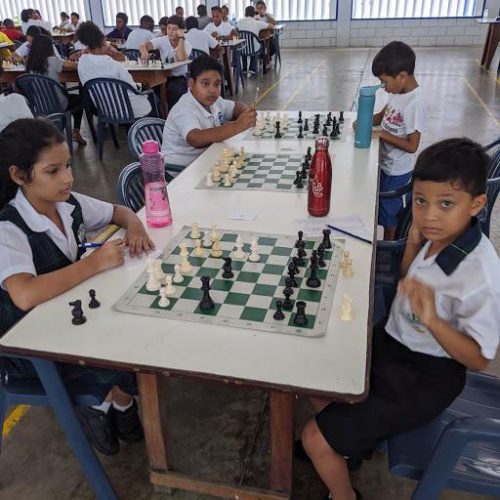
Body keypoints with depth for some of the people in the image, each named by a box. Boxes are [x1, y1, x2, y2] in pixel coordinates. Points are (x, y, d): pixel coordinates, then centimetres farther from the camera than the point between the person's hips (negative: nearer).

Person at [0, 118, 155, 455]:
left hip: (73, 317, 7)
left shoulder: (69, 203, -5)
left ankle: (108, 403, 14)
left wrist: (134, 226, -13)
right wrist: (94, 263, -34)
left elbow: (119, 212, 11)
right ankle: (118, 402, 17)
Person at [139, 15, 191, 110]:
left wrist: (181, 38, -21)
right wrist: (144, 51, -45)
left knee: (174, 89, -36)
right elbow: (143, 46, -20)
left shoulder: (186, 45, -7)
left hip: (179, 77, -2)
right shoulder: (162, 41, -3)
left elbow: (181, 58, -30)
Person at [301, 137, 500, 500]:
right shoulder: (440, 235, -9)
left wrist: (432, 320, -36)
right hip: (394, 342, 8)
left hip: (424, 378, -8)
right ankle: (355, 436, 36)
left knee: (316, 439, -6)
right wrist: (413, 243, -10)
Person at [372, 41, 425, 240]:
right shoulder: (398, 92, -3)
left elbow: (412, 146, -26)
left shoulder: (414, 103, -27)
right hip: (386, 163, 8)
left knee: (388, 208, 10)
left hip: (397, 170, -8)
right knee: (383, 204, 23)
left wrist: (382, 134, -22)